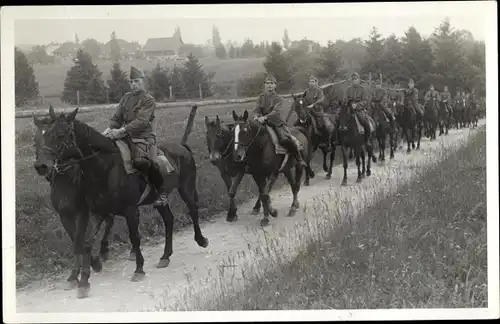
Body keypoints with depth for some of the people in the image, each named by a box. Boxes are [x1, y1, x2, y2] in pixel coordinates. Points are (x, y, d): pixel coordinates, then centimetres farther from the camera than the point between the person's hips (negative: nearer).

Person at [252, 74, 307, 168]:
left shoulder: (278, 99, -1)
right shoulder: (261, 97, 11)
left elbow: (275, 111, -16)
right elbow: (256, 110, 2)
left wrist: (265, 117, -33)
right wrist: (256, 117, -22)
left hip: (276, 122, -4)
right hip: (263, 123, 4)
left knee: (285, 139, -25)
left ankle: (299, 159, -9)